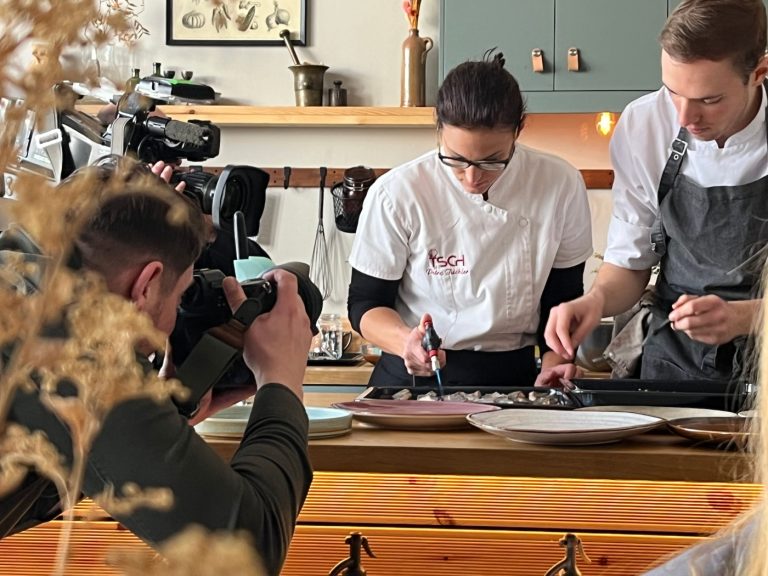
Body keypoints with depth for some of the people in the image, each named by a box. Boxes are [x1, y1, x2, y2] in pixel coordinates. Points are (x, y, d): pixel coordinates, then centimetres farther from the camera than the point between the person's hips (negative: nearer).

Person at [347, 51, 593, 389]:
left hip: (513, 377, 2)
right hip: (413, 380, -1)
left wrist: (553, 364, -7)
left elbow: (562, 298, 9)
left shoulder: (562, 186, -3)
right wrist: (406, 342, -21)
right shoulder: (395, 195, -10)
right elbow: (366, 304, -2)